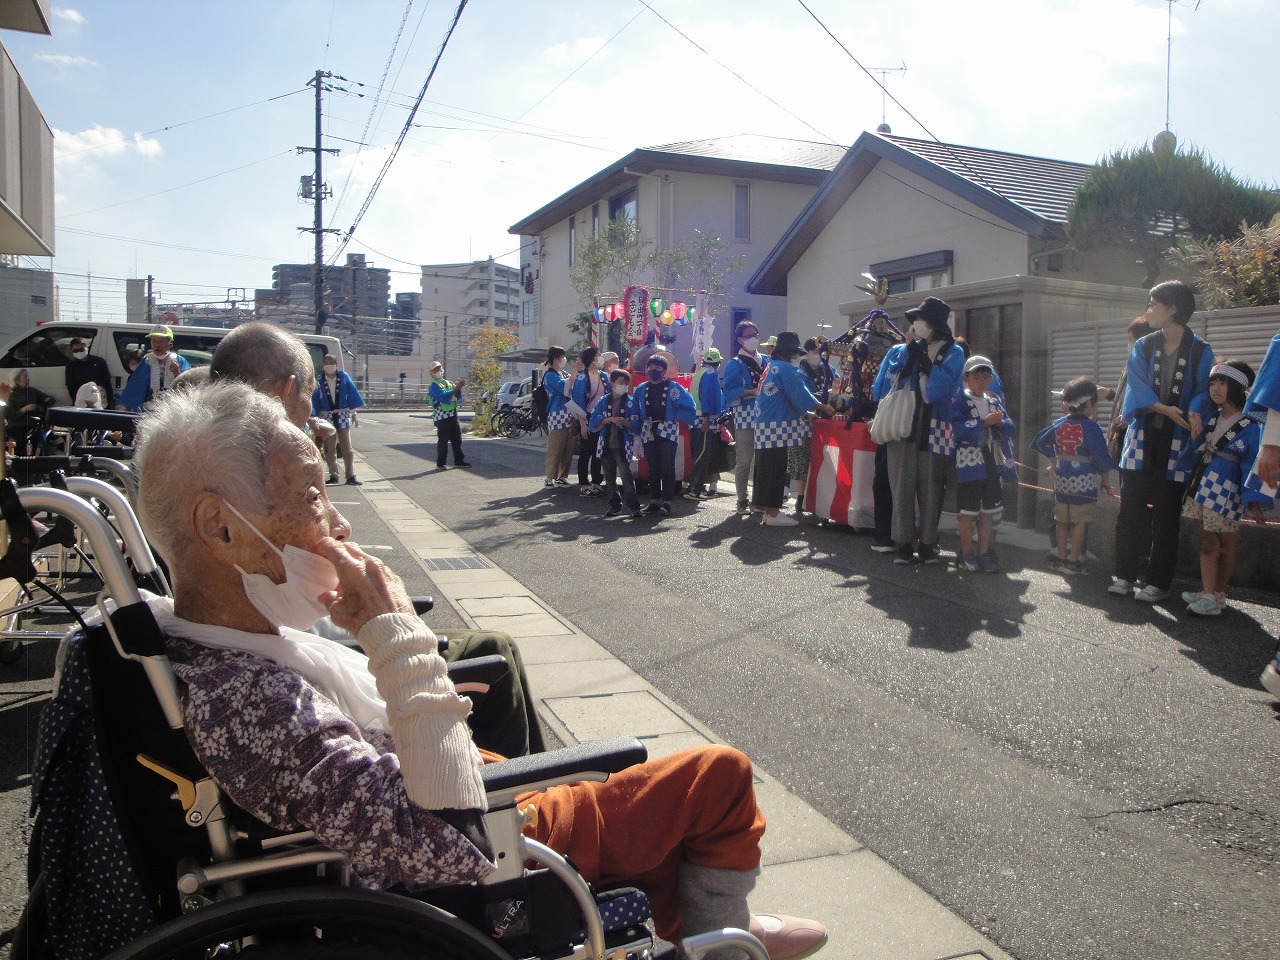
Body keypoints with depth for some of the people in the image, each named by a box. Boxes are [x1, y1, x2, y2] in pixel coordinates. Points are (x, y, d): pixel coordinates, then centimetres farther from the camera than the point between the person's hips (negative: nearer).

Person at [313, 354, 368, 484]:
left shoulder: (344, 377, -3)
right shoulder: (319, 381, -3)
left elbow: (352, 394, 1)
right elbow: (314, 400, -1)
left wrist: (353, 414, 1)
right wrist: (315, 418, -4)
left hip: (343, 415, -1)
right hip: (326, 417, 1)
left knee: (347, 448, -2)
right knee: (330, 449, 6)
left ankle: (351, 476, -2)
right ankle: (333, 476, 14)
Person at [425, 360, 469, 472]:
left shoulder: (448, 383, 16)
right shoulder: (434, 386, -8)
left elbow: (458, 397, 12)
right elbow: (444, 397, -23)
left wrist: (459, 387, -6)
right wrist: (457, 388, -24)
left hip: (453, 415, 7)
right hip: (442, 417, -7)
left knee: (457, 439, 10)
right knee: (443, 440, -5)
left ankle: (459, 460, 18)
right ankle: (440, 463, 1)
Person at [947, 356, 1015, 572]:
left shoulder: (996, 401, 14)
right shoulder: (959, 402, -4)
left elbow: (1010, 428, 8)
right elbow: (959, 428, -18)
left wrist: (1000, 422, -13)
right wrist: (986, 422, -21)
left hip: (994, 465, 6)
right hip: (969, 464, -5)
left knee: (989, 511, 9)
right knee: (967, 511, 2)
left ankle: (984, 553, 16)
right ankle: (966, 553, 12)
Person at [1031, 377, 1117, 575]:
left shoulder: (1059, 424, 4)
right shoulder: (1090, 427, -14)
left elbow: (1040, 441, 17)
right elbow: (1100, 456, -14)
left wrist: (1053, 460, 26)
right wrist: (1105, 479, -3)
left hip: (1062, 479, 6)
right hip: (1084, 480, -6)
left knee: (1062, 520, 13)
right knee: (1081, 521, 1)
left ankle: (1060, 558, 20)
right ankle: (1074, 561, 2)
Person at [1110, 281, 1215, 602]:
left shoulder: (1200, 352, 0)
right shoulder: (1143, 347, 8)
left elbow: (1203, 392, -4)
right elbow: (1138, 386, -4)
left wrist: (1194, 412, -27)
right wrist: (1164, 408, -22)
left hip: (1176, 442, -2)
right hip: (1142, 437, 2)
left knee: (1166, 515, 1)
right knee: (1130, 509, 0)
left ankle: (1158, 582, 9)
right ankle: (1125, 576, 8)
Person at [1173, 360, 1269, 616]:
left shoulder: (1251, 427, -10)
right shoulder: (1211, 419, 10)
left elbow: (1254, 466, -12)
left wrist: (1254, 503, -16)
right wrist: (1195, 439, -4)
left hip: (1227, 492, -6)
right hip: (1201, 487, 6)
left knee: (1225, 545, 8)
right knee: (1207, 544, 9)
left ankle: (1218, 595, 18)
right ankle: (1207, 593, 14)